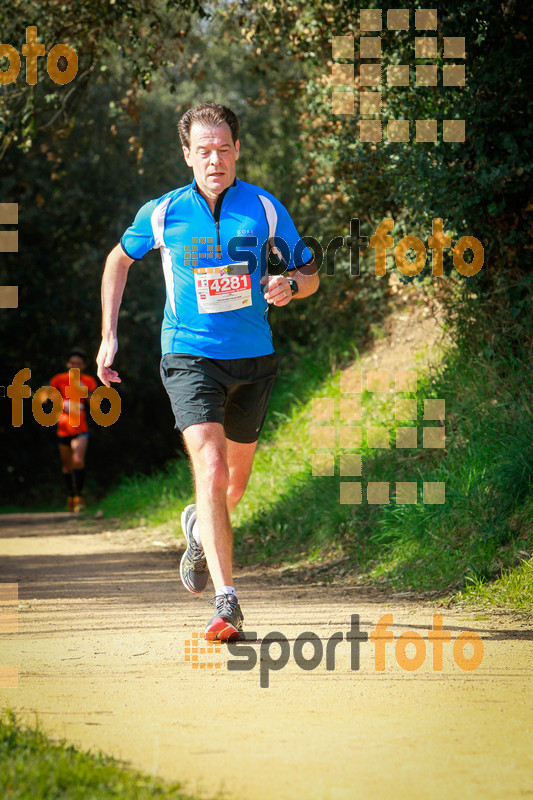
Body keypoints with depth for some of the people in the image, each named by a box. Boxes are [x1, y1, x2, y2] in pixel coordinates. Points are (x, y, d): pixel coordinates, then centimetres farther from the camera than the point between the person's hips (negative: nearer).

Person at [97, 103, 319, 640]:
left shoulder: (264, 208, -1)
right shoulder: (163, 213, -2)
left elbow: (309, 274, 7)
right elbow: (119, 259, 17)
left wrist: (290, 285, -17)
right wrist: (108, 335, 12)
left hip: (253, 359, 3)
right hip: (190, 357, -3)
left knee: (235, 480, 16)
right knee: (211, 470, -20)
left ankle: (198, 527, 52)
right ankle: (226, 602, -23)